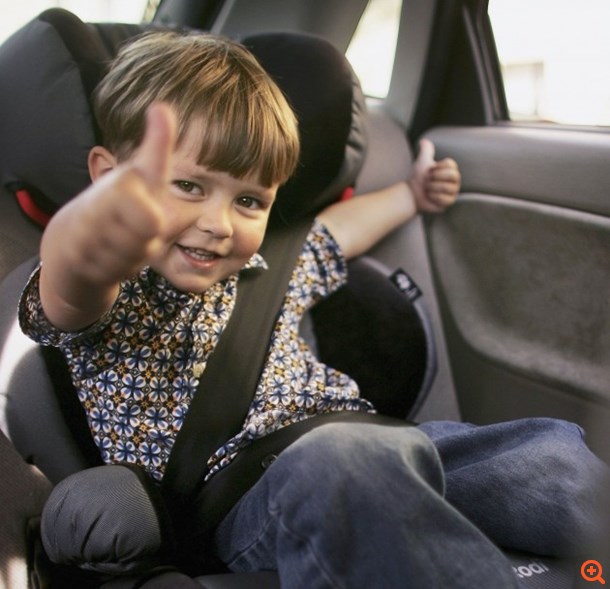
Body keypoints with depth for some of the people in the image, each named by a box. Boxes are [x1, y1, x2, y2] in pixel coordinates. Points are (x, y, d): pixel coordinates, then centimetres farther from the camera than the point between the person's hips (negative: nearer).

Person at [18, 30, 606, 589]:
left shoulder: (264, 269, 16)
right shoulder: (113, 295, -6)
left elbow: (329, 234, 39)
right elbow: (72, 287, -32)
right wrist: (89, 236, -56)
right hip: (244, 503, -6)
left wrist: (411, 195, 47)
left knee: (553, 442, -7)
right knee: (341, 464, -41)